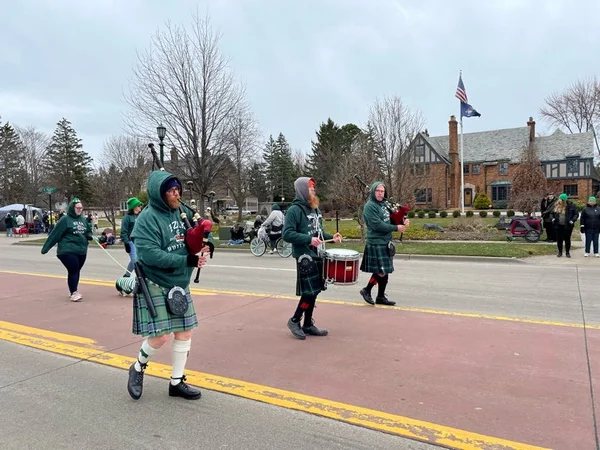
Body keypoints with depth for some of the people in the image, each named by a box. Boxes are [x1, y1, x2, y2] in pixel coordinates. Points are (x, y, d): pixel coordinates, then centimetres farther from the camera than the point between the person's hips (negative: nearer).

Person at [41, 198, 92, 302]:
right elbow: (55, 234, -9)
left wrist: (88, 237, 4)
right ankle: (74, 293, -4)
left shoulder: (83, 219, 10)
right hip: (68, 251, -6)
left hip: (81, 251, 6)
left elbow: (88, 230, 26)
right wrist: (46, 248, -9)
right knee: (73, 271, -9)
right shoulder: (65, 219, -8)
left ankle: (73, 292, 23)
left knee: (76, 271, 11)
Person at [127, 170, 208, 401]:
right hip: (154, 284, -6)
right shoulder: (147, 218, -16)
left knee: (184, 333, 9)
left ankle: (177, 382, 26)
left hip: (179, 284, 7)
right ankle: (138, 368, 26)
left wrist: (205, 245, -11)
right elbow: (150, 254, -26)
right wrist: (188, 260, -28)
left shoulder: (182, 212, 3)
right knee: (160, 336, -6)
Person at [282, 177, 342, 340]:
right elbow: (287, 234, -19)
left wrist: (331, 237, 6)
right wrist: (308, 239, -26)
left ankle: (308, 325, 22)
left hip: (318, 256, 8)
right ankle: (294, 321, 13)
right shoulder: (294, 210, -12)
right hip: (305, 258, -8)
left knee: (314, 291, 11)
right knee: (309, 292, -7)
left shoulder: (315, 208, 14)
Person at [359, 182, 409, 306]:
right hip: (376, 243, -8)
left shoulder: (384, 204, 14)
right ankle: (366, 290, 10)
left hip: (386, 243, 9)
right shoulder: (370, 206, -11)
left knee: (385, 271, 11)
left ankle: (381, 297, 21)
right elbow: (377, 225, -20)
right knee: (381, 271, -10)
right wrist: (396, 228, -15)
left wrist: (403, 222, -2)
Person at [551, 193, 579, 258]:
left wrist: (572, 220, -14)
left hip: (567, 226, -3)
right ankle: (560, 252, 21)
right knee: (559, 239, 8)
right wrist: (553, 218, 2)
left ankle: (568, 252, 18)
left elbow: (576, 214, -2)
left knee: (567, 239, 5)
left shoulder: (570, 206, -10)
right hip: (558, 226, 3)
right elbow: (552, 213, 17)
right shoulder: (556, 205, 1)